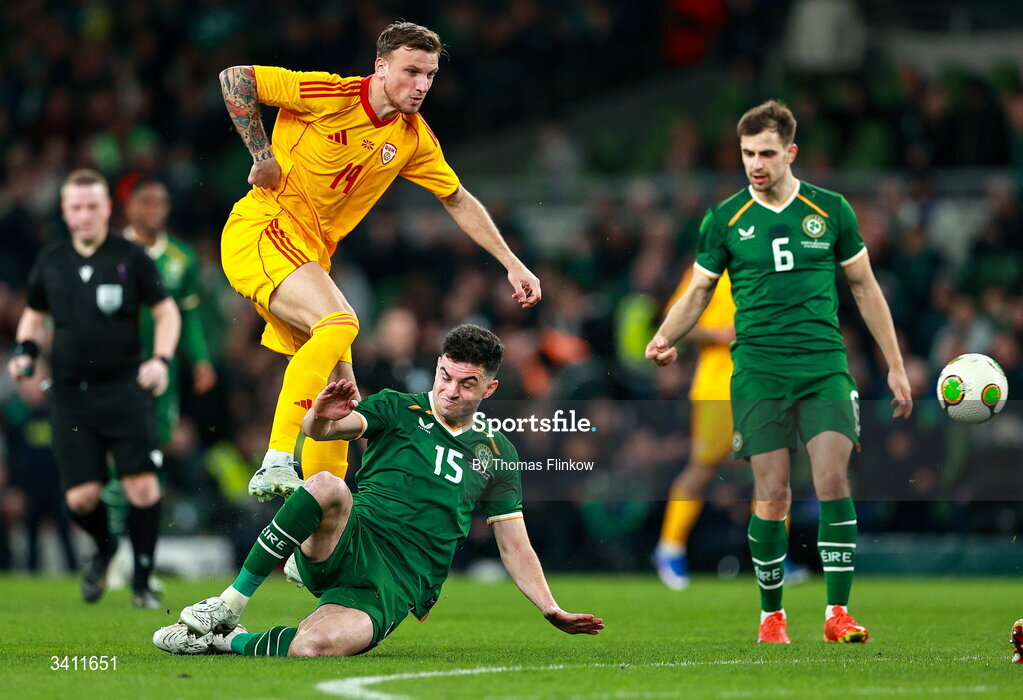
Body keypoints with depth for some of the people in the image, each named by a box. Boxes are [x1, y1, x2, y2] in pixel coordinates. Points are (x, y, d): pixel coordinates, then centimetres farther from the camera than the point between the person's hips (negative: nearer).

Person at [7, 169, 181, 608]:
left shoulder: (131, 258, 1)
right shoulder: (49, 263, 9)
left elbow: (166, 311, 7)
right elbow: (34, 315, 24)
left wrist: (161, 360, -7)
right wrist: (26, 350, 5)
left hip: (124, 387, -2)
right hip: (70, 394, 2)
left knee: (142, 487, -11)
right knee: (81, 497, -4)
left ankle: (142, 583, 4)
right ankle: (104, 549, 30)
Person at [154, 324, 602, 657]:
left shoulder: (496, 453, 15)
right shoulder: (398, 409, 8)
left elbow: (515, 546, 20)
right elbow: (318, 430, -10)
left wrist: (551, 609, 7)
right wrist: (322, 418, -35)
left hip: (395, 589, 0)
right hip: (348, 549, 0)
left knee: (316, 645, -35)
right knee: (327, 486, -38)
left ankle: (231, 642, -5)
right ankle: (228, 606, -27)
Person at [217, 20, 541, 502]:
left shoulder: (414, 138, 6)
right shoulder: (331, 96, -14)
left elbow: (458, 200, 18)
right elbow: (234, 79, -11)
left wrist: (511, 263, 14)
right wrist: (262, 154, -12)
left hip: (309, 257, 8)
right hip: (261, 229, -7)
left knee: (340, 391, 3)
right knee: (340, 322, -30)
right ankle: (276, 464, -35)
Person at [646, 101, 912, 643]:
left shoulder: (831, 210, 6)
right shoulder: (724, 220, 5)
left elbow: (864, 288, 13)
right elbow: (698, 293, 12)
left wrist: (895, 366, 13)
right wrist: (665, 337, -8)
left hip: (824, 368, 0)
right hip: (758, 373, 0)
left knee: (833, 481, -13)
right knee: (773, 497, -3)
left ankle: (838, 613, -10)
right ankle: (771, 613, 13)